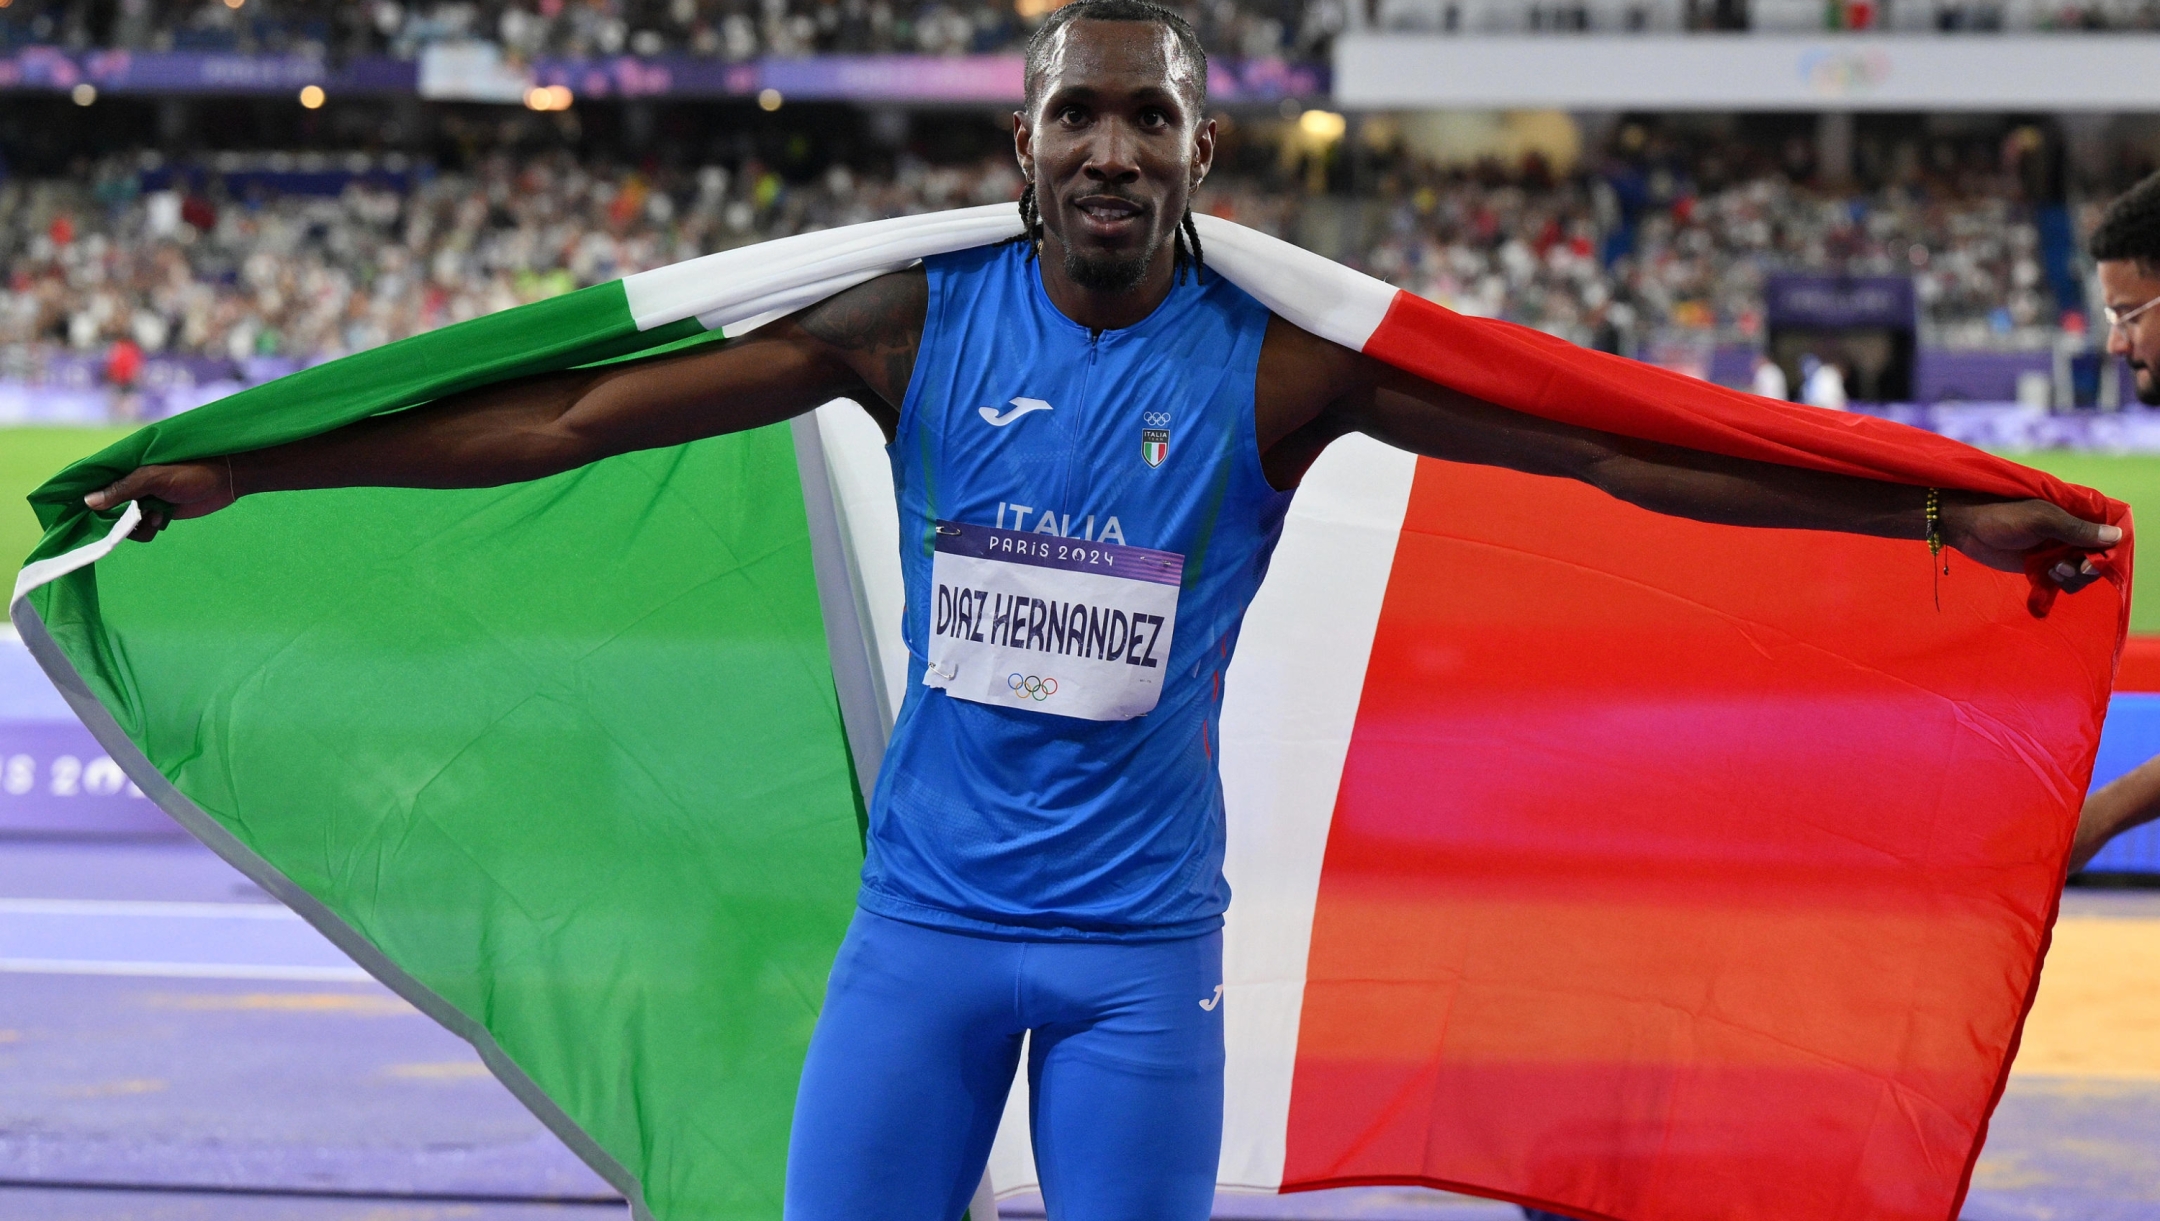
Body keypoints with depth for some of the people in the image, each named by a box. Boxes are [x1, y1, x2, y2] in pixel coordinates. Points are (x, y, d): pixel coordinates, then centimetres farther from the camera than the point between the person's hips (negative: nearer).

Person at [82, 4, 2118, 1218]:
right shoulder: (917, 323, -4)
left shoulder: (1282, 363, -6)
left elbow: (1620, 449, -6)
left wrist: (1945, 512, -10)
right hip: (927, 913, 1)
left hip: (1143, 938, -1)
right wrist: (239, 470, -5)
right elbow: (577, 414, -4)